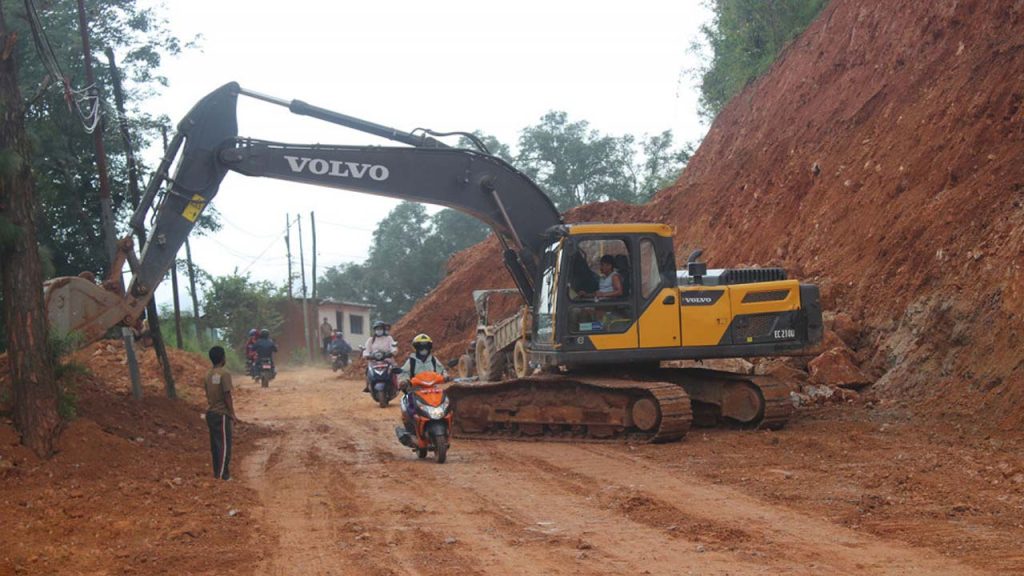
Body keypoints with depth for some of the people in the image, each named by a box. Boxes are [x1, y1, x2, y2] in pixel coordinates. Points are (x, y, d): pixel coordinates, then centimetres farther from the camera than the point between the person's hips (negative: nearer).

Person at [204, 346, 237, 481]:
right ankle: (222, 475, -6)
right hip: (221, 414, -8)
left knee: (215, 444, 12)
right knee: (224, 445, -4)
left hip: (210, 413, 8)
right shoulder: (224, 373, -14)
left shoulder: (208, 374, 8)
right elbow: (227, 395, -15)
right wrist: (232, 414, -11)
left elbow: (208, 395, 13)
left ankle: (217, 473, 16)